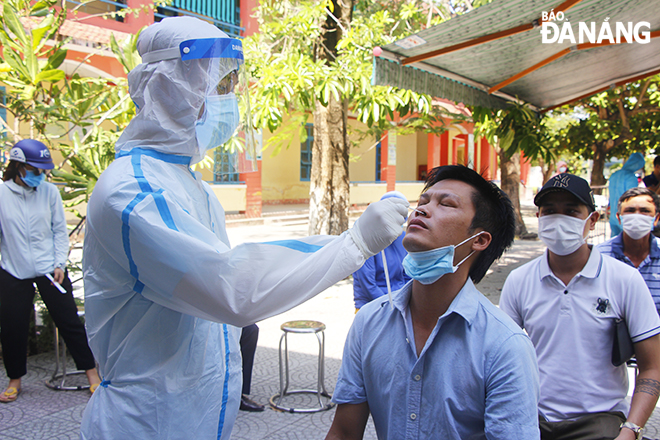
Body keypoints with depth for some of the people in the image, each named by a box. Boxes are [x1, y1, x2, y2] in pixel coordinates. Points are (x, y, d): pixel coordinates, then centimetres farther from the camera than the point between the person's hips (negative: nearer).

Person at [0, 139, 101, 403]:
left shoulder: (49, 191, -2)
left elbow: (60, 230, 3)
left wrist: (59, 264, -4)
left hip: (49, 269, 0)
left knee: (69, 322, 3)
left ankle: (91, 372, 16)